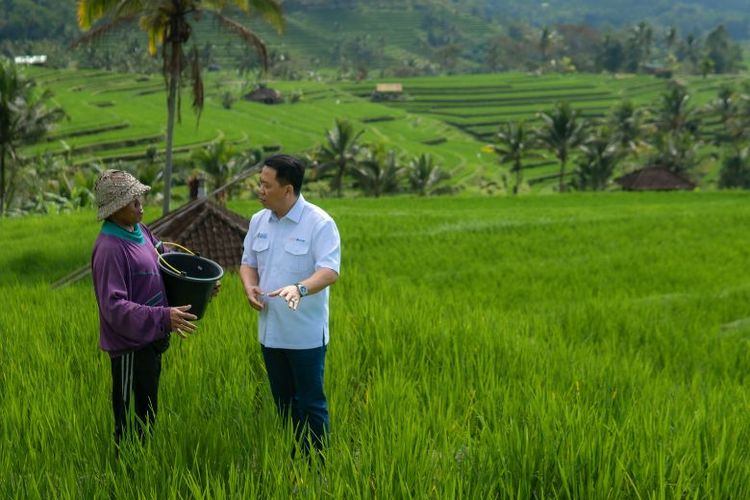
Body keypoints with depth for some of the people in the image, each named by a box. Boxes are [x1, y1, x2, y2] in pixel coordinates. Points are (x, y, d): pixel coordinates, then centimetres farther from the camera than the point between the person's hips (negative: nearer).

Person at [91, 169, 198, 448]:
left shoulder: (140, 232, 4)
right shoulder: (109, 248, -23)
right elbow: (114, 307, -27)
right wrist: (163, 318, -33)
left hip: (150, 341, 9)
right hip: (130, 347, -9)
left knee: (147, 414, 22)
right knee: (131, 424, 4)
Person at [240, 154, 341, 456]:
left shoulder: (319, 223, -15)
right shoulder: (259, 221, 5)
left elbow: (329, 271, -23)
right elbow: (248, 262, 14)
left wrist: (300, 288, -42)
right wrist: (249, 286, -9)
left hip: (306, 333, -6)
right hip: (270, 329, 6)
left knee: (310, 403, 1)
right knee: (283, 402, 17)